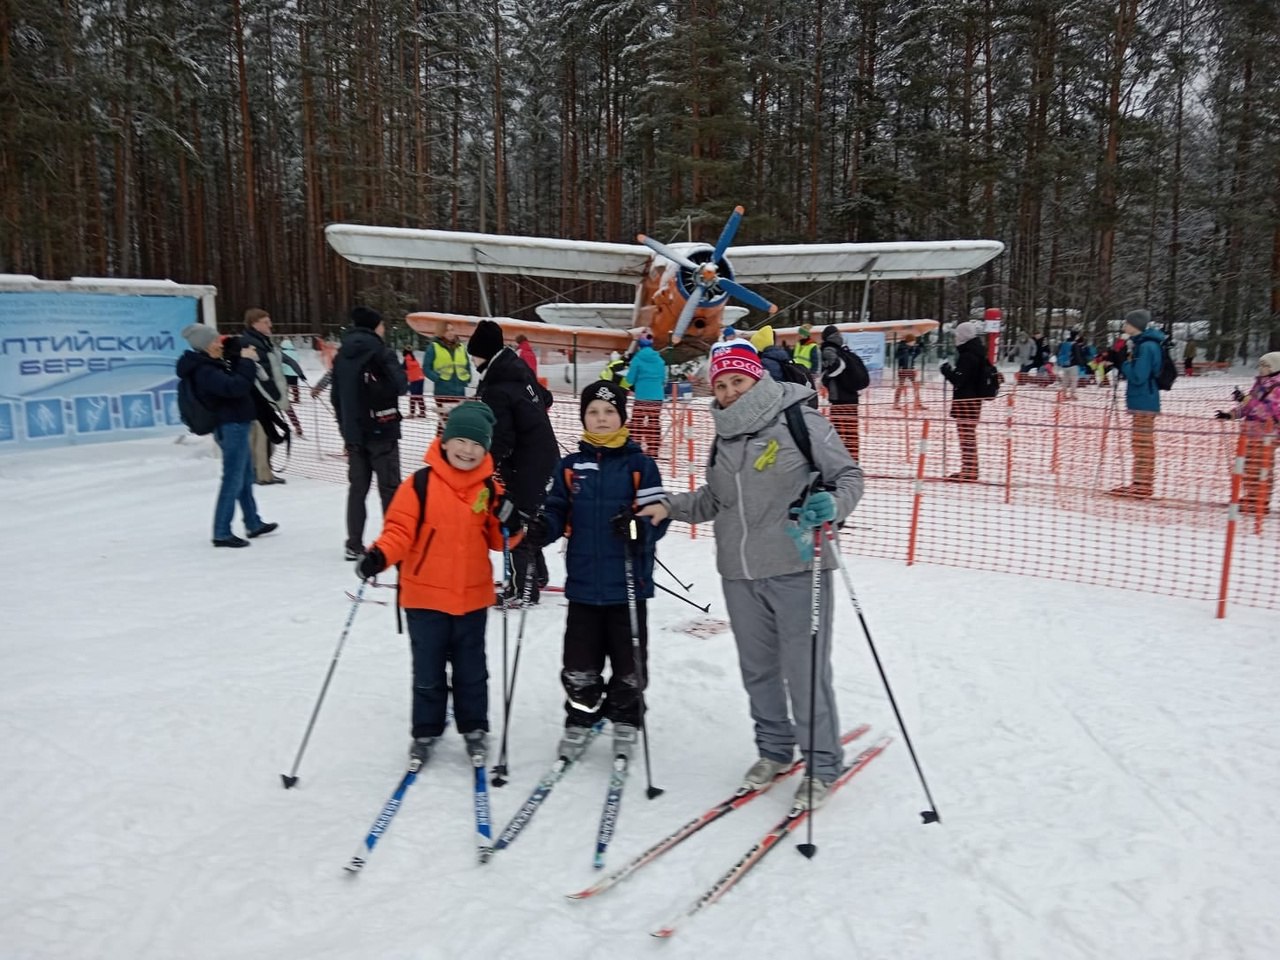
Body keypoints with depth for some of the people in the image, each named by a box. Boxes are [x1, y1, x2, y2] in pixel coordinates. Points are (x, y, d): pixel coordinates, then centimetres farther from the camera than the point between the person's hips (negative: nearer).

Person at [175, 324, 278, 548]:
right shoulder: (204, 371, -20)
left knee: (245, 477, 19)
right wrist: (247, 362, -20)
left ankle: (253, 523, 32)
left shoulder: (212, 364, 10)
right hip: (231, 426, -11)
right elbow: (235, 386, -32)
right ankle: (222, 533, 0)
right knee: (233, 479, -6)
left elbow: (235, 378, 20)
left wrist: (242, 357, 2)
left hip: (235, 424, 11)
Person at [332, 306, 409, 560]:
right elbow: (401, 386, -16)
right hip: (381, 430, -6)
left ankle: (354, 545, 13)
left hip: (353, 432, 6)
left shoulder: (342, 356, 9)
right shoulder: (382, 353, -12)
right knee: (389, 487, 1)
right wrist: (403, 371, 6)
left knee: (357, 487, 12)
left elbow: (337, 396, 14)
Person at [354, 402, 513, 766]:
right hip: (425, 596, -2)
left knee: (471, 670, 16)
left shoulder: (490, 489, -1)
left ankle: (474, 729, 33)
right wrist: (379, 555, -29)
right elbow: (400, 529, -13)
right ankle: (425, 732, 30)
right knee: (428, 670, 12)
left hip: (473, 597, 2)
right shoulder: (421, 483, -11)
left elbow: (496, 540, 6)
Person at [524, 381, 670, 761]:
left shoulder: (640, 464, -3)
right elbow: (557, 512, 6)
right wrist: (541, 528, -15)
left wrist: (638, 527, -26)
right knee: (579, 665, 9)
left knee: (628, 663, 10)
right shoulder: (570, 466, 6)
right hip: (584, 583, 2)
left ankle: (625, 722, 31)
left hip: (628, 583, -2)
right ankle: (579, 720, 30)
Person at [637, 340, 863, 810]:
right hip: (739, 575, 6)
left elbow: (848, 475, -5)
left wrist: (830, 504, -24)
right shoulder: (724, 436, 11)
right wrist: (669, 506, 8)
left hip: (796, 569, -6)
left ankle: (822, 763, 20)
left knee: (805, 670, 1)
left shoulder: (799, 420, -8)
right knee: (758, 668, 15)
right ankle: (774, 748, 35)